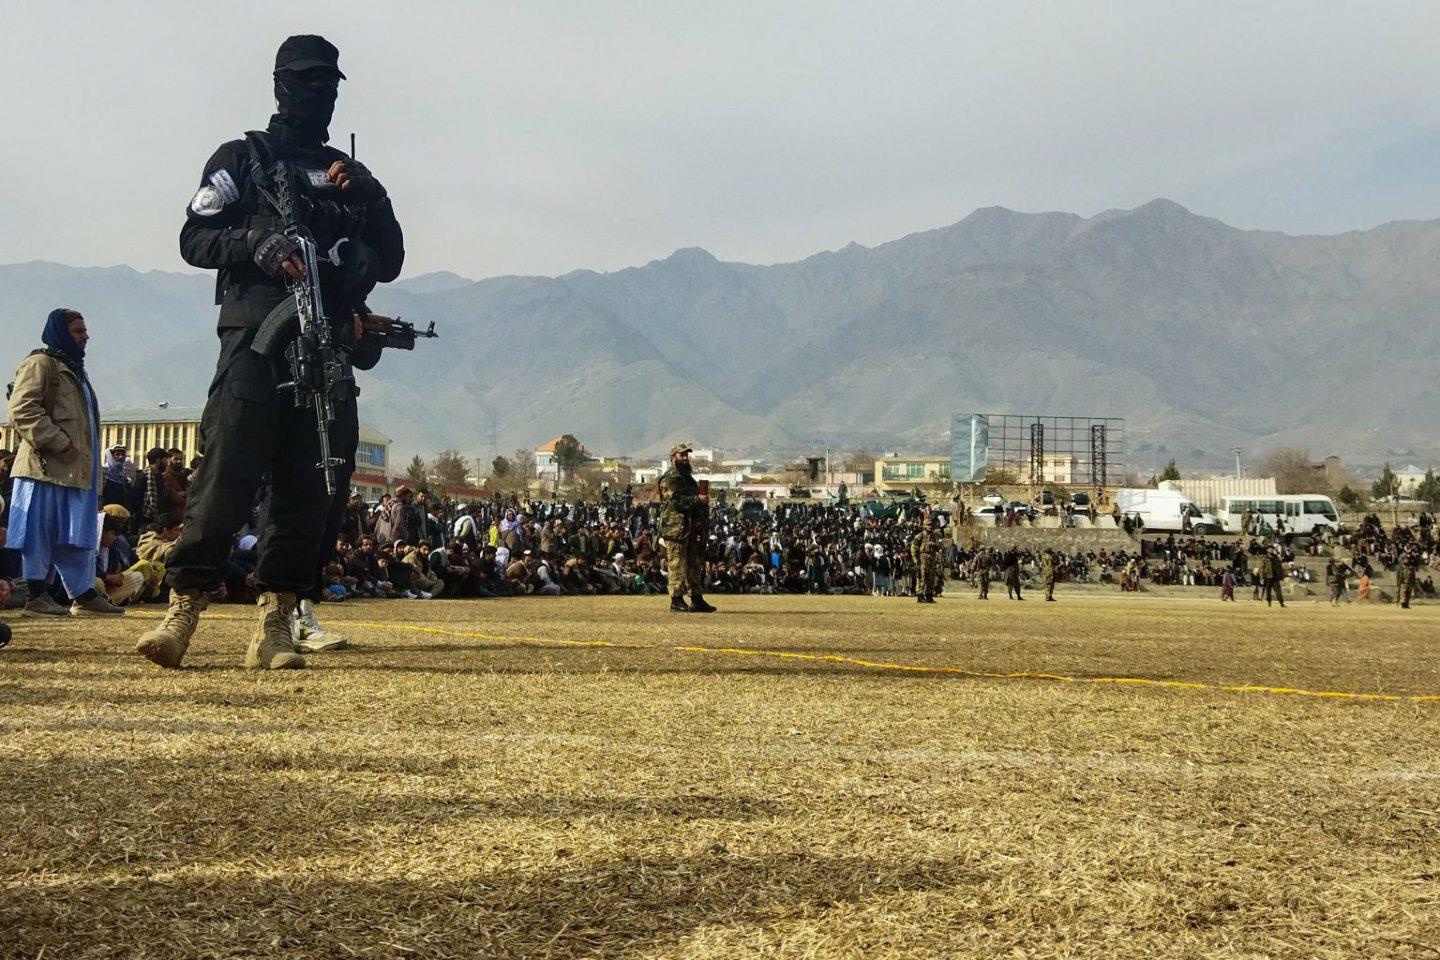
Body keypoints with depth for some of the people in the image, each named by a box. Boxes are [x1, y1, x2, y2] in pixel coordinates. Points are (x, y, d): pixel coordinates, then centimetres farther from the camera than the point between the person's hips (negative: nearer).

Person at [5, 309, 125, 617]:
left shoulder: (73, 370, 26)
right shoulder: (40, 363, -4)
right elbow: (21, 409, -16)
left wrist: (94, 475, 22)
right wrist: (57, 442, -20)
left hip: (76, 470, 9)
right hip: (46, 466, -9)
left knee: (77, 533, 9)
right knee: (41, 531, -6)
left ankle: (84, 595, 12)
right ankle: (37, 595, -2)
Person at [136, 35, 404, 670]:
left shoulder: (349, 175, 25)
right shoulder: (241, 159, 15)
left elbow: (390, 263, 18)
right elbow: (195, 240, 5)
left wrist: (369, 197, 3)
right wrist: (258, 242, -13)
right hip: (256, 338, -3)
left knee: (312, 486, -4)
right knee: (228, 470, -14)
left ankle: (274, 622, -1)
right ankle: (184, 607, -9)